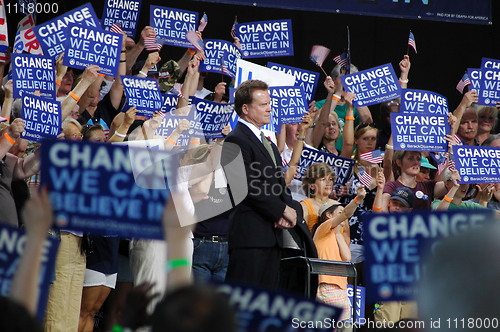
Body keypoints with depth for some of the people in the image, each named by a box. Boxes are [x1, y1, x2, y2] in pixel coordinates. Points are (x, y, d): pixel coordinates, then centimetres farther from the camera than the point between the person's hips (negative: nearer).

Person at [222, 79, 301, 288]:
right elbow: (247, 187, -16)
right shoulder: (236, 141, -8)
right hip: (250, 234, -9)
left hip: (273, 236, 9)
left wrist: (291, 211, 0)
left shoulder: (269, 145, 24)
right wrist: (282, 210, -13)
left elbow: (281, 186, 22)